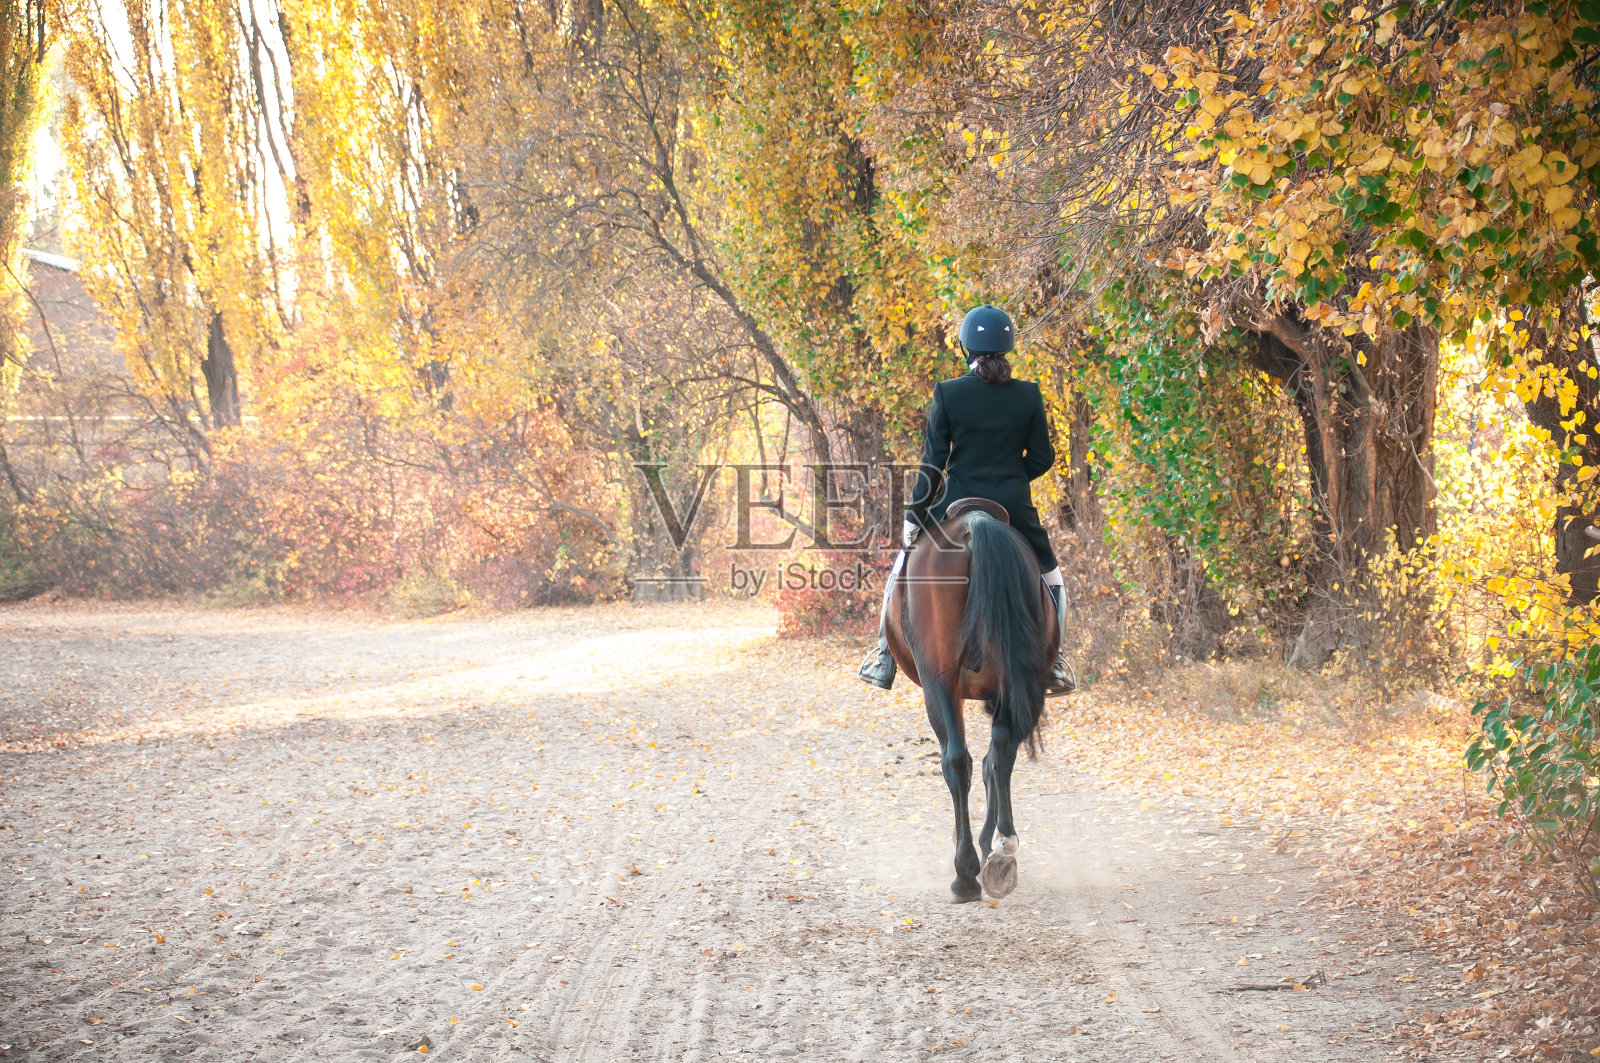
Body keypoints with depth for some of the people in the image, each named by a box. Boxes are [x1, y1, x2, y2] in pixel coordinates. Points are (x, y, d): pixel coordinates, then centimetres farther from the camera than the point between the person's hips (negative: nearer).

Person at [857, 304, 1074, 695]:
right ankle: (1054, 663, 16)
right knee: (1050, 575, 24)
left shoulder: (947, 393, -7)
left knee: (905, 564, 21)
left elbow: (932, 462, -6)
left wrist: (914, 513, 1)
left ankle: (884, 658, 18)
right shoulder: (1029, 395, -2)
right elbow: (1042, 457, 2)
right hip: (1014, 508, 1)